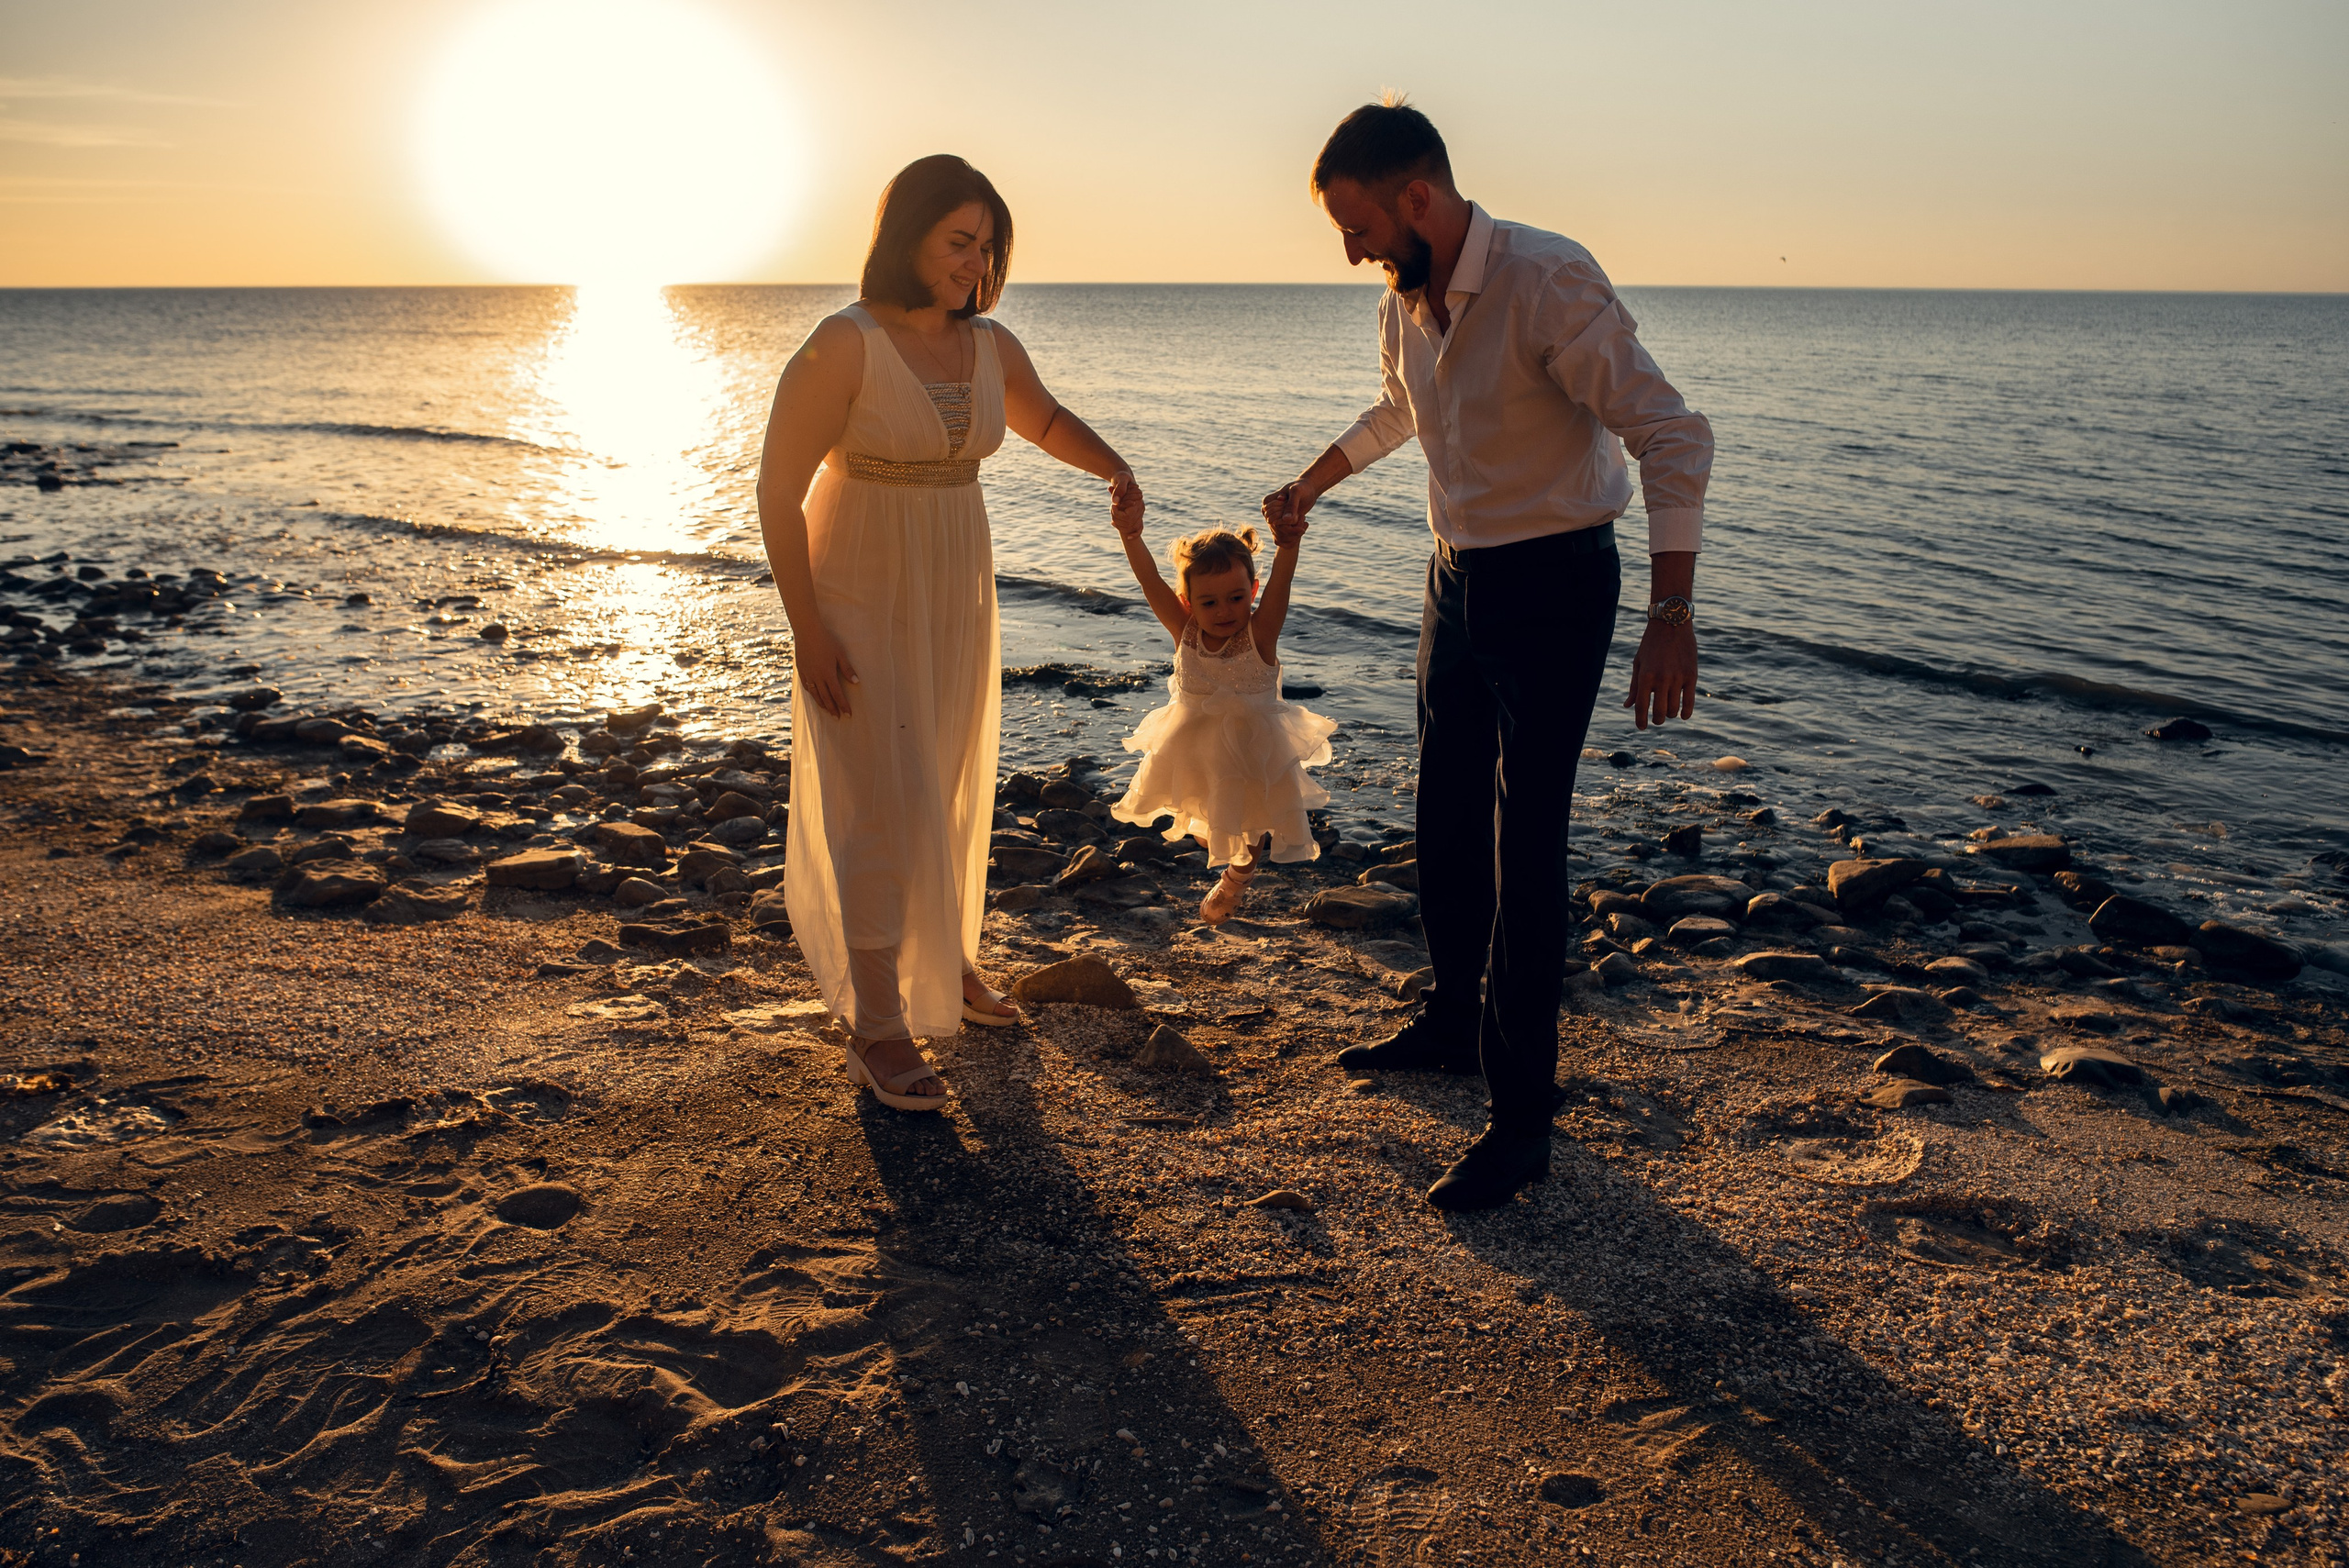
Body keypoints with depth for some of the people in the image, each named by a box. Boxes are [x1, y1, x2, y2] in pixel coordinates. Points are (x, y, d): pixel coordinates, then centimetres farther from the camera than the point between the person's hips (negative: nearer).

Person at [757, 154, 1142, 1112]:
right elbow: (777, 492, -14)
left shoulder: (990, 346, 2)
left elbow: (1045, 420, 22)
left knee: (952, 792, 16)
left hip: (955, 599, 6)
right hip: (862, 601, -6)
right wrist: (807, 630, -17)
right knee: (884, 801, -7)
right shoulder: (844, 346, -16)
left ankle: (945, 961, 36)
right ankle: (875, 1027, 2)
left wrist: (1115, 469, 2)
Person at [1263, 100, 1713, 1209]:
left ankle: (1522, 1124, 0)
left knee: (1525, 850, -8)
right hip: (1459, 579, 8)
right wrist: (1308, 487, 36)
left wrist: (1671, 615, -29)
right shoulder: (1406, 302, 4)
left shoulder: (1548, 282, -21)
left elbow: (1672, 434, -23)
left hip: (1554, 586, -8)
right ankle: (1453, 1021, 37)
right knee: (1445, 824, 16)